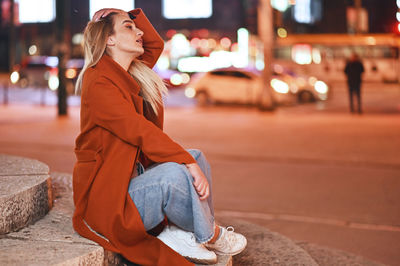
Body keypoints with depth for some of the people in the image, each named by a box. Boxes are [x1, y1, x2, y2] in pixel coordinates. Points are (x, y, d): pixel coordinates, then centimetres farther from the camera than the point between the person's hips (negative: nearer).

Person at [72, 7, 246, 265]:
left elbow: (156, 44, 28)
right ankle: (210, 235, -7)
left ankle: (179, 233, -8)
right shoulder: (98, 82, -16)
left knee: (196, 157, 5)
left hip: (133, 178, 10)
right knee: (173, 173, -31)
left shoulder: (131, 74, 12)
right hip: (106, 199, -10)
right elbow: (139, 130, -24)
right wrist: (189, 163, -26)